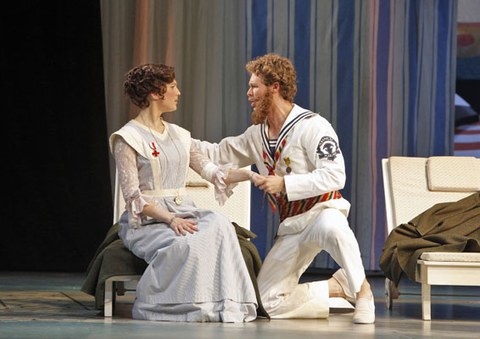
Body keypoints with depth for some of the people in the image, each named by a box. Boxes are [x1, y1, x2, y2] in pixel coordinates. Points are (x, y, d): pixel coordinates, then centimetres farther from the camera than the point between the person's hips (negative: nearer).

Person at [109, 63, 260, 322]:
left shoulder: (178, 135, 19)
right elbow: (133, 196, -10)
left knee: (219, 226, -28)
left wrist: (252, 175, 6)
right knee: (184, 245, -37)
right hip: (147, 220, -6)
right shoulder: (128, 139, -3)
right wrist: (170, 219, -22)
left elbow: (210, 171, 18)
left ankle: (223, 305, -30)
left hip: (182, 211, 6)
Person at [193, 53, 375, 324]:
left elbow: (334, 176, -22)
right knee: (267, 301, -5)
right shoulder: (257, 135, 12)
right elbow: (219, 154, 22)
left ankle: (362, 290, -23)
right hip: (291, 227, 7)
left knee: (331, 228, -46)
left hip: (323, 210, -7)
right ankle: (337, 287, 7)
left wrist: (284, 184, -25)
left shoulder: (311, 126, -13)